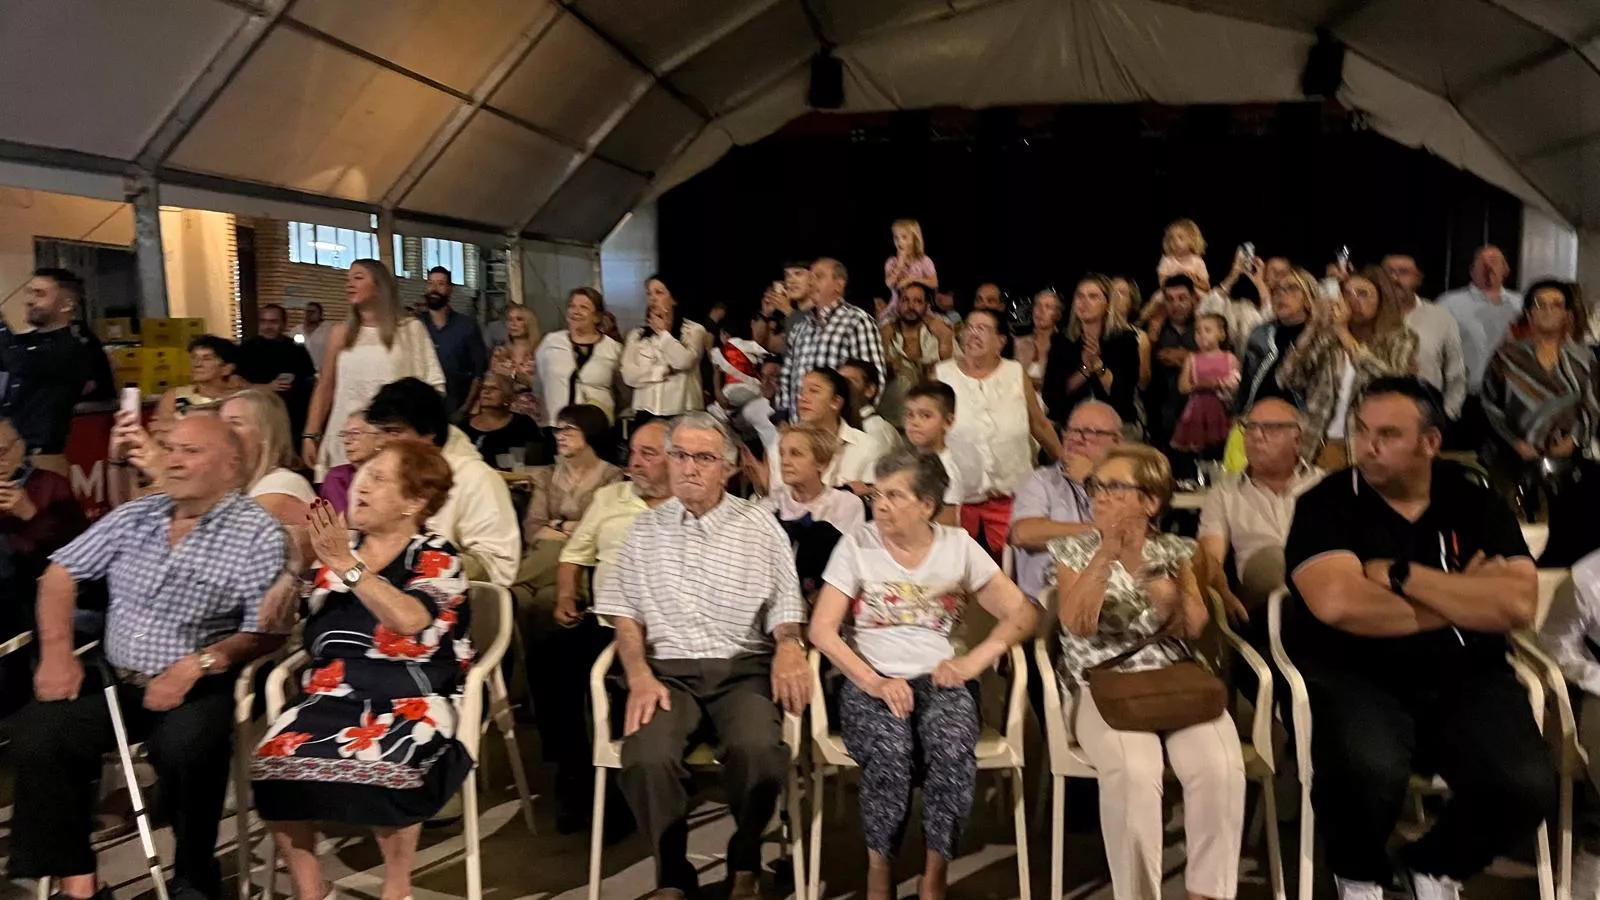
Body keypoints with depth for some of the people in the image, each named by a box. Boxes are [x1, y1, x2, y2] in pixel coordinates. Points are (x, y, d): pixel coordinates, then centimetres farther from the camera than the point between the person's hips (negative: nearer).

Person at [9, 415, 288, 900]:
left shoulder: (257, 532, -7)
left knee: (183, 747, -32)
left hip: (200, 688, -5)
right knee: (37, 732, -18)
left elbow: (265, 632, -13)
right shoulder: (134, 515, 10)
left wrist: (196, 665, -24)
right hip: (112, 678, 5)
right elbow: (61, 573, 14)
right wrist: (56, 652, 1)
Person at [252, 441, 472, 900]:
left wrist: (348, 566, -20)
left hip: (408, 698, -4)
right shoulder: (337, 547, 13)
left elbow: (410, 620, -21)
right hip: (334, 691, 5)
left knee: (379, 765, -32)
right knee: (274, 758, -22)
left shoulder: (437, 558, 0)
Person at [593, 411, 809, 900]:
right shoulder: (645, 528, 12)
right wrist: (639, 676, -8)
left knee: (759, 749, -31)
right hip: (668, 669, 1)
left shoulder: (760, 525, 7)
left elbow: (784, 605, 8)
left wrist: (787, 647, -15)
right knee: (646, 758, -30)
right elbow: (626, 613, 9)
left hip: (743, 667, -1)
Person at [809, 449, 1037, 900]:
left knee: (952, 749, -32)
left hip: (940, 680, 1)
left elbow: (1022, 613, 5)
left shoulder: (958, 546, 6)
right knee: (891, 753, -33)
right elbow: (822, 629, -5)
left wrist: (973, 660, -11)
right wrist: (873, 682, -17)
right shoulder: (856, 544, 2)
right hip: (871, 682, -1)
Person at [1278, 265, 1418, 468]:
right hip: (1328, 443, 2)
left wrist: (1344, 333, -16)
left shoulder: (1400, 339, 1)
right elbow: (1286, 380, -3)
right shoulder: (1329, 338, 5)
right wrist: (1314, 327, -9)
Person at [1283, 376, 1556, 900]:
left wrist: (1400, 576, -15)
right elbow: (1337, 602, -22)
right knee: (1370, 771, -32)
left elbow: (1519, 604, -9)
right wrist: (1464, 600, -11)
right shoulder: (1326, 504, -5)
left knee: (1528, 787, -20)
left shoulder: (1476, 503, 5)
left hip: (1464, 679, 4)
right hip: (1352, 676, -3)